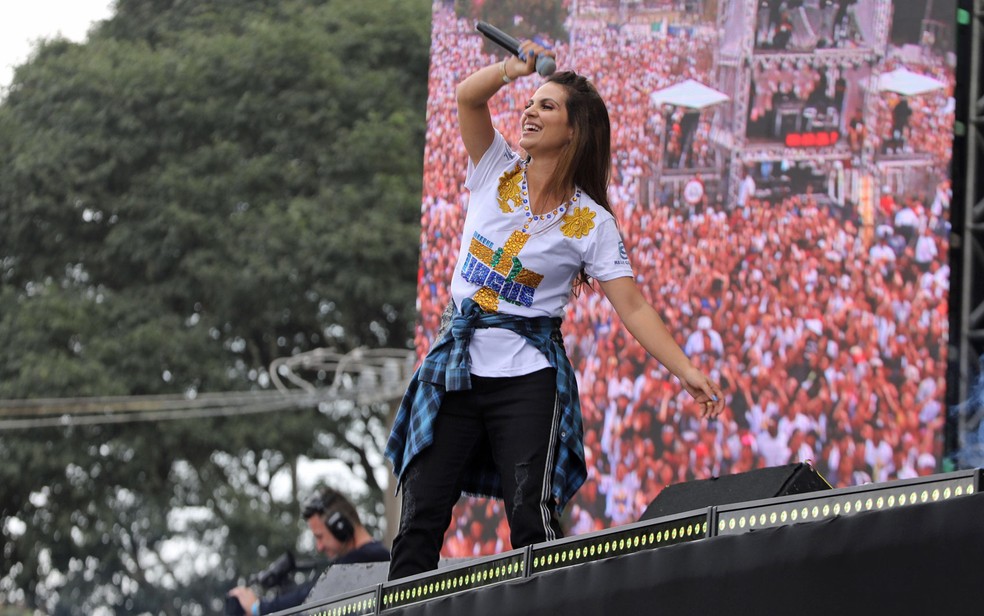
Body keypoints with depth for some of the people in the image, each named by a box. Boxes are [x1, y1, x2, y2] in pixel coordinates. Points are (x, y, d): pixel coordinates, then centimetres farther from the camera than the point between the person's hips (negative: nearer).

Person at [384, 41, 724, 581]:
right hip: (455, 365, 3)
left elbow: (633, 307, -5)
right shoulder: (497, 174, 7)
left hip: (527, 377, -3)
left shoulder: (591, 224, -2)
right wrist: (513, 69, -24)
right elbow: (468, 97, -6)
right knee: (421, 516, -3)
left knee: (531, 517, -16)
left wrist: (687, 372, -15)